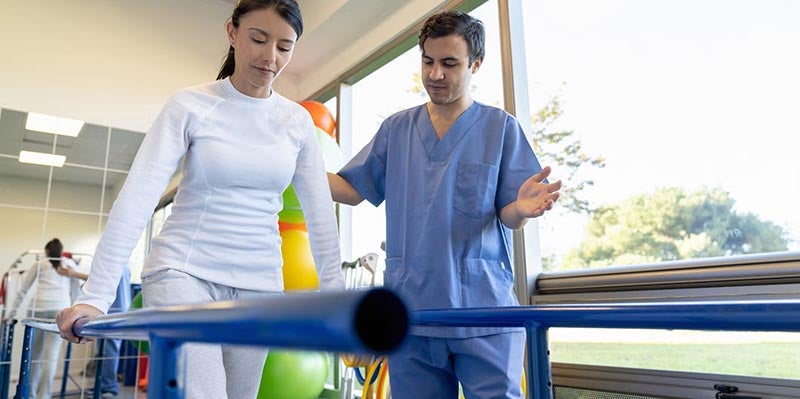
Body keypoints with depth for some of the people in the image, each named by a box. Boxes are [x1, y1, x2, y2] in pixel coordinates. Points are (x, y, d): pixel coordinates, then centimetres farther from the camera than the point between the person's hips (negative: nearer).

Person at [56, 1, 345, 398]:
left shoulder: (298, 121, 3)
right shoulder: (190, 105, -5)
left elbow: (320, 213, 4)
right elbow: (138, 197, -10)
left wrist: (334, 296, 3)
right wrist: (95, 296, -15)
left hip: (259, 286, 3)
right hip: (184, 272, -3)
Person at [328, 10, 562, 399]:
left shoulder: (502, 128, 1)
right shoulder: (396, 129, 9)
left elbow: (509, 217, -2)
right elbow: (351, 189, 7)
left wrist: (521, 208, -25)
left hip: (484, 310, -2)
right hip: (410, 309, 3)